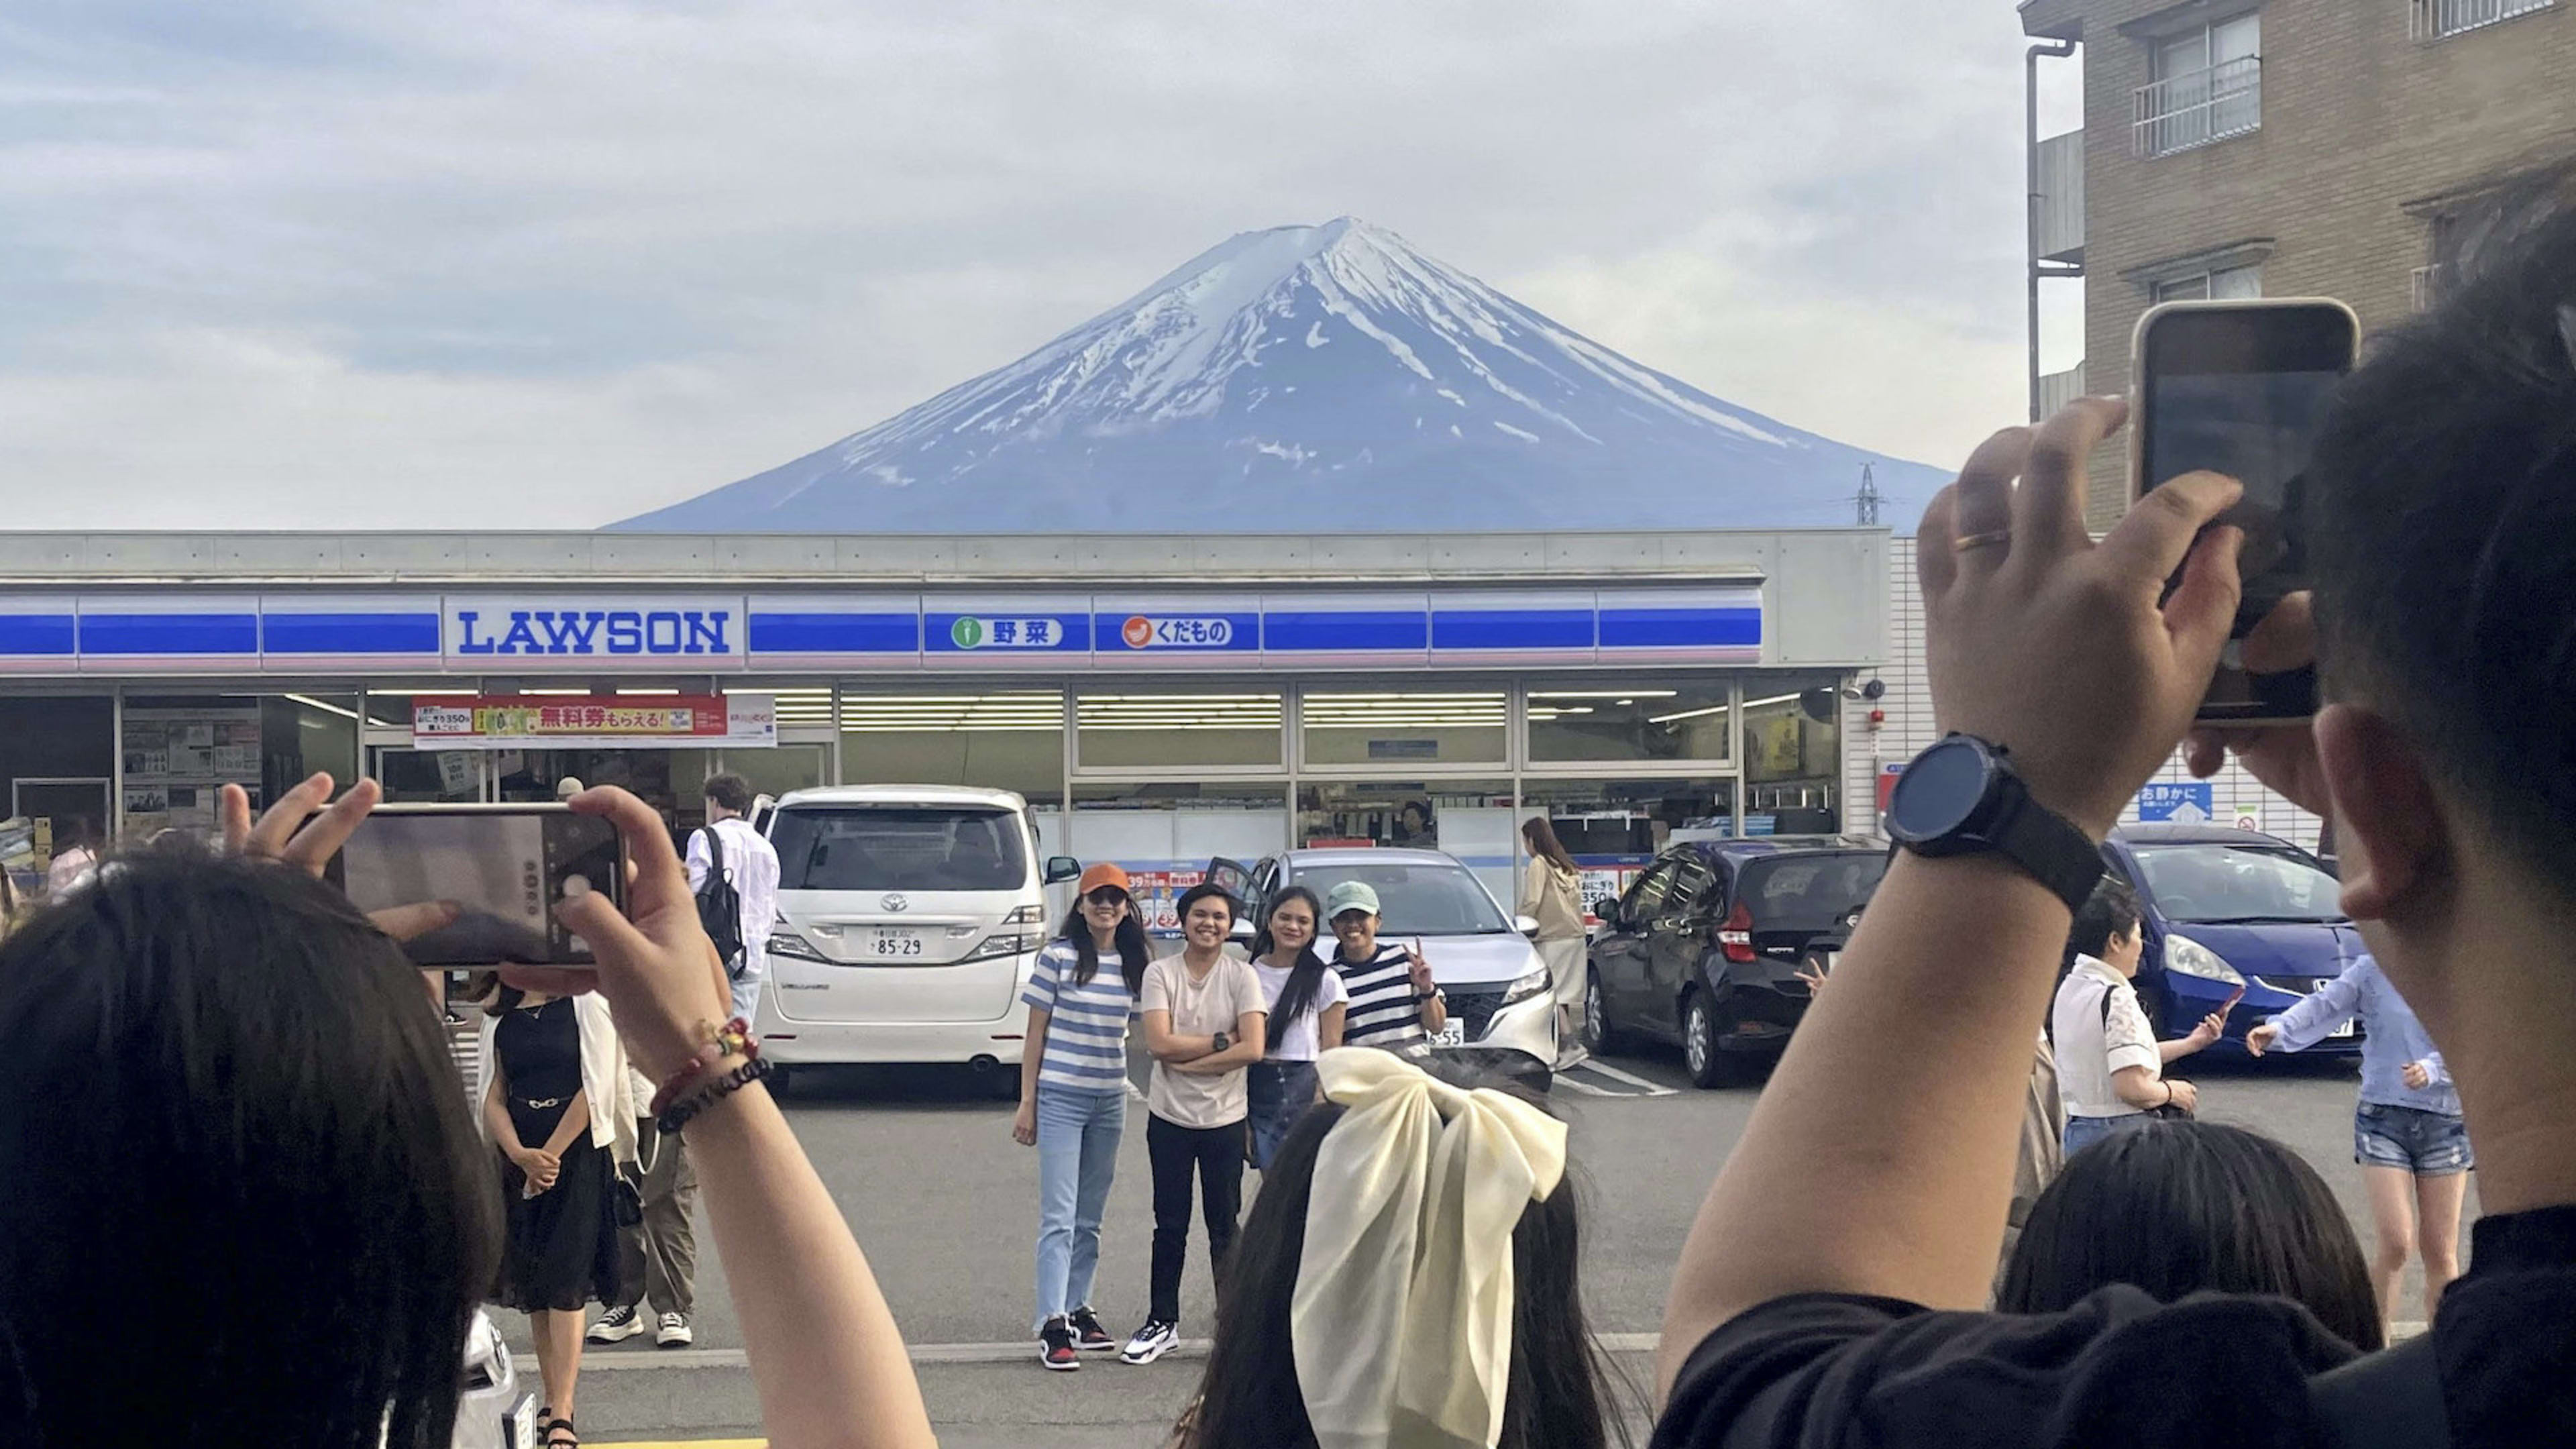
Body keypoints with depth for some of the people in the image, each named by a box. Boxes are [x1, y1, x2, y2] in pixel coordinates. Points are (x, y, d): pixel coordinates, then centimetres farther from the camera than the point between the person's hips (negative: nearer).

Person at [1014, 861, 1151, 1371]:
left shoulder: (1132, 965, 7)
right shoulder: (1059, 957, -6)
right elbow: (1036, 1032, -3)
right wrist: (1027, 1101, -6)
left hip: (1110, 1100, 5)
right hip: (1060, 1098, -5)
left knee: (1090, 1218, 12)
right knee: (1059, 1216, -8)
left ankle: (1079, 1311, 22)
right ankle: (1052, 1327, -10)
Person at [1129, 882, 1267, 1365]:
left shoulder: (1242, 976, -4)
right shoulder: (1160, 973, -3)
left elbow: (1253, 1049, -15)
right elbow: (1158, 1043, -14)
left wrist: (1186, 1061, -14)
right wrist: (1220, 1042, -13)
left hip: (1225, 1118, 0)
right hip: (1169, 1117, 0)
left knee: (1224, 1226, 7)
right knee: (1170, 1226, 9)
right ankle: (1163, 1322, 19)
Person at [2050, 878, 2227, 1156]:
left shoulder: (2071, 989, 10)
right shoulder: (2117, 998, -18)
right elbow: (2132, 1087, -24)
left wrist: (2190, 1044, 22)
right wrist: (2171, 1092, -5)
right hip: (2122, 1131, -9)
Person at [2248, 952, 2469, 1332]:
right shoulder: (2371, 972, 1)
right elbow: (2324, 1004, -10)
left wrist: (2432, 1069, -26)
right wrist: (2278, 1029, -29)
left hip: (2446, 1121, 1)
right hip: (2383, 1116, -1)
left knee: (2440, 1250, 6)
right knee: (2394, 1243, -12)